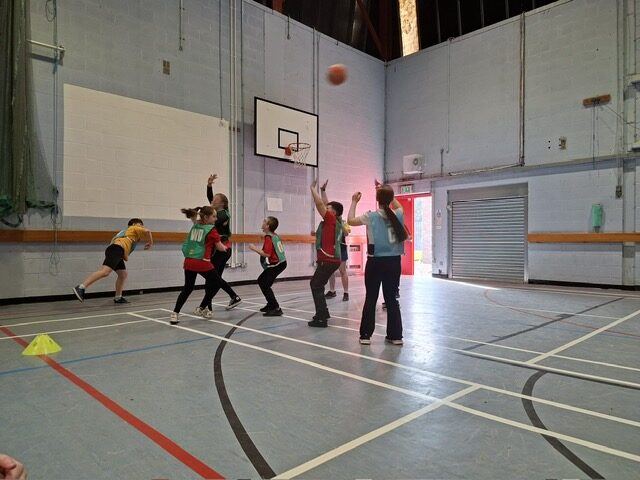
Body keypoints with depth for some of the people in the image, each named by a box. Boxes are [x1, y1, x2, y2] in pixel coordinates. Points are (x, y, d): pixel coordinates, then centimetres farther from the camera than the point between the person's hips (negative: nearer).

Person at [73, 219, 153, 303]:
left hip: (116, 251, 10)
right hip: (116, 249, -10)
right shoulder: (135, 229, 17)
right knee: (105, 271, -24)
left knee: (123, 275, 13)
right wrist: (150, 243, 13)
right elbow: (147, 231, -2)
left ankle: (118, 297, 16)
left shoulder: (126, 231, 39)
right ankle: (81, 287, -32)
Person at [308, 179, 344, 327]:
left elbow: (319, 204, -15)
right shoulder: (335, 222, 14)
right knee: (316, 285, 18)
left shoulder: (331, 220, -9)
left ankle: (321, 318, -8)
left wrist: (313, 189, -4)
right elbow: (323, 205, 25)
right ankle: (323, 313, 25)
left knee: (316, 286, -7)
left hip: (328, 260, -10)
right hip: (330, 260, 10)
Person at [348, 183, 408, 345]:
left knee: (370, 299, 6)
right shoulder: (398, 215, 1)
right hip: (393, 262, 3)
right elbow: (398, 206, 27)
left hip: (376, 262, -3)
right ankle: (395, 335, 16)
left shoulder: (371, 216, -8)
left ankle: (366, 335, 12)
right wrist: (387, 193, 27)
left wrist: (354, 202, 15)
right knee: (391, 298, 11)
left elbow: (350, 221, 7)